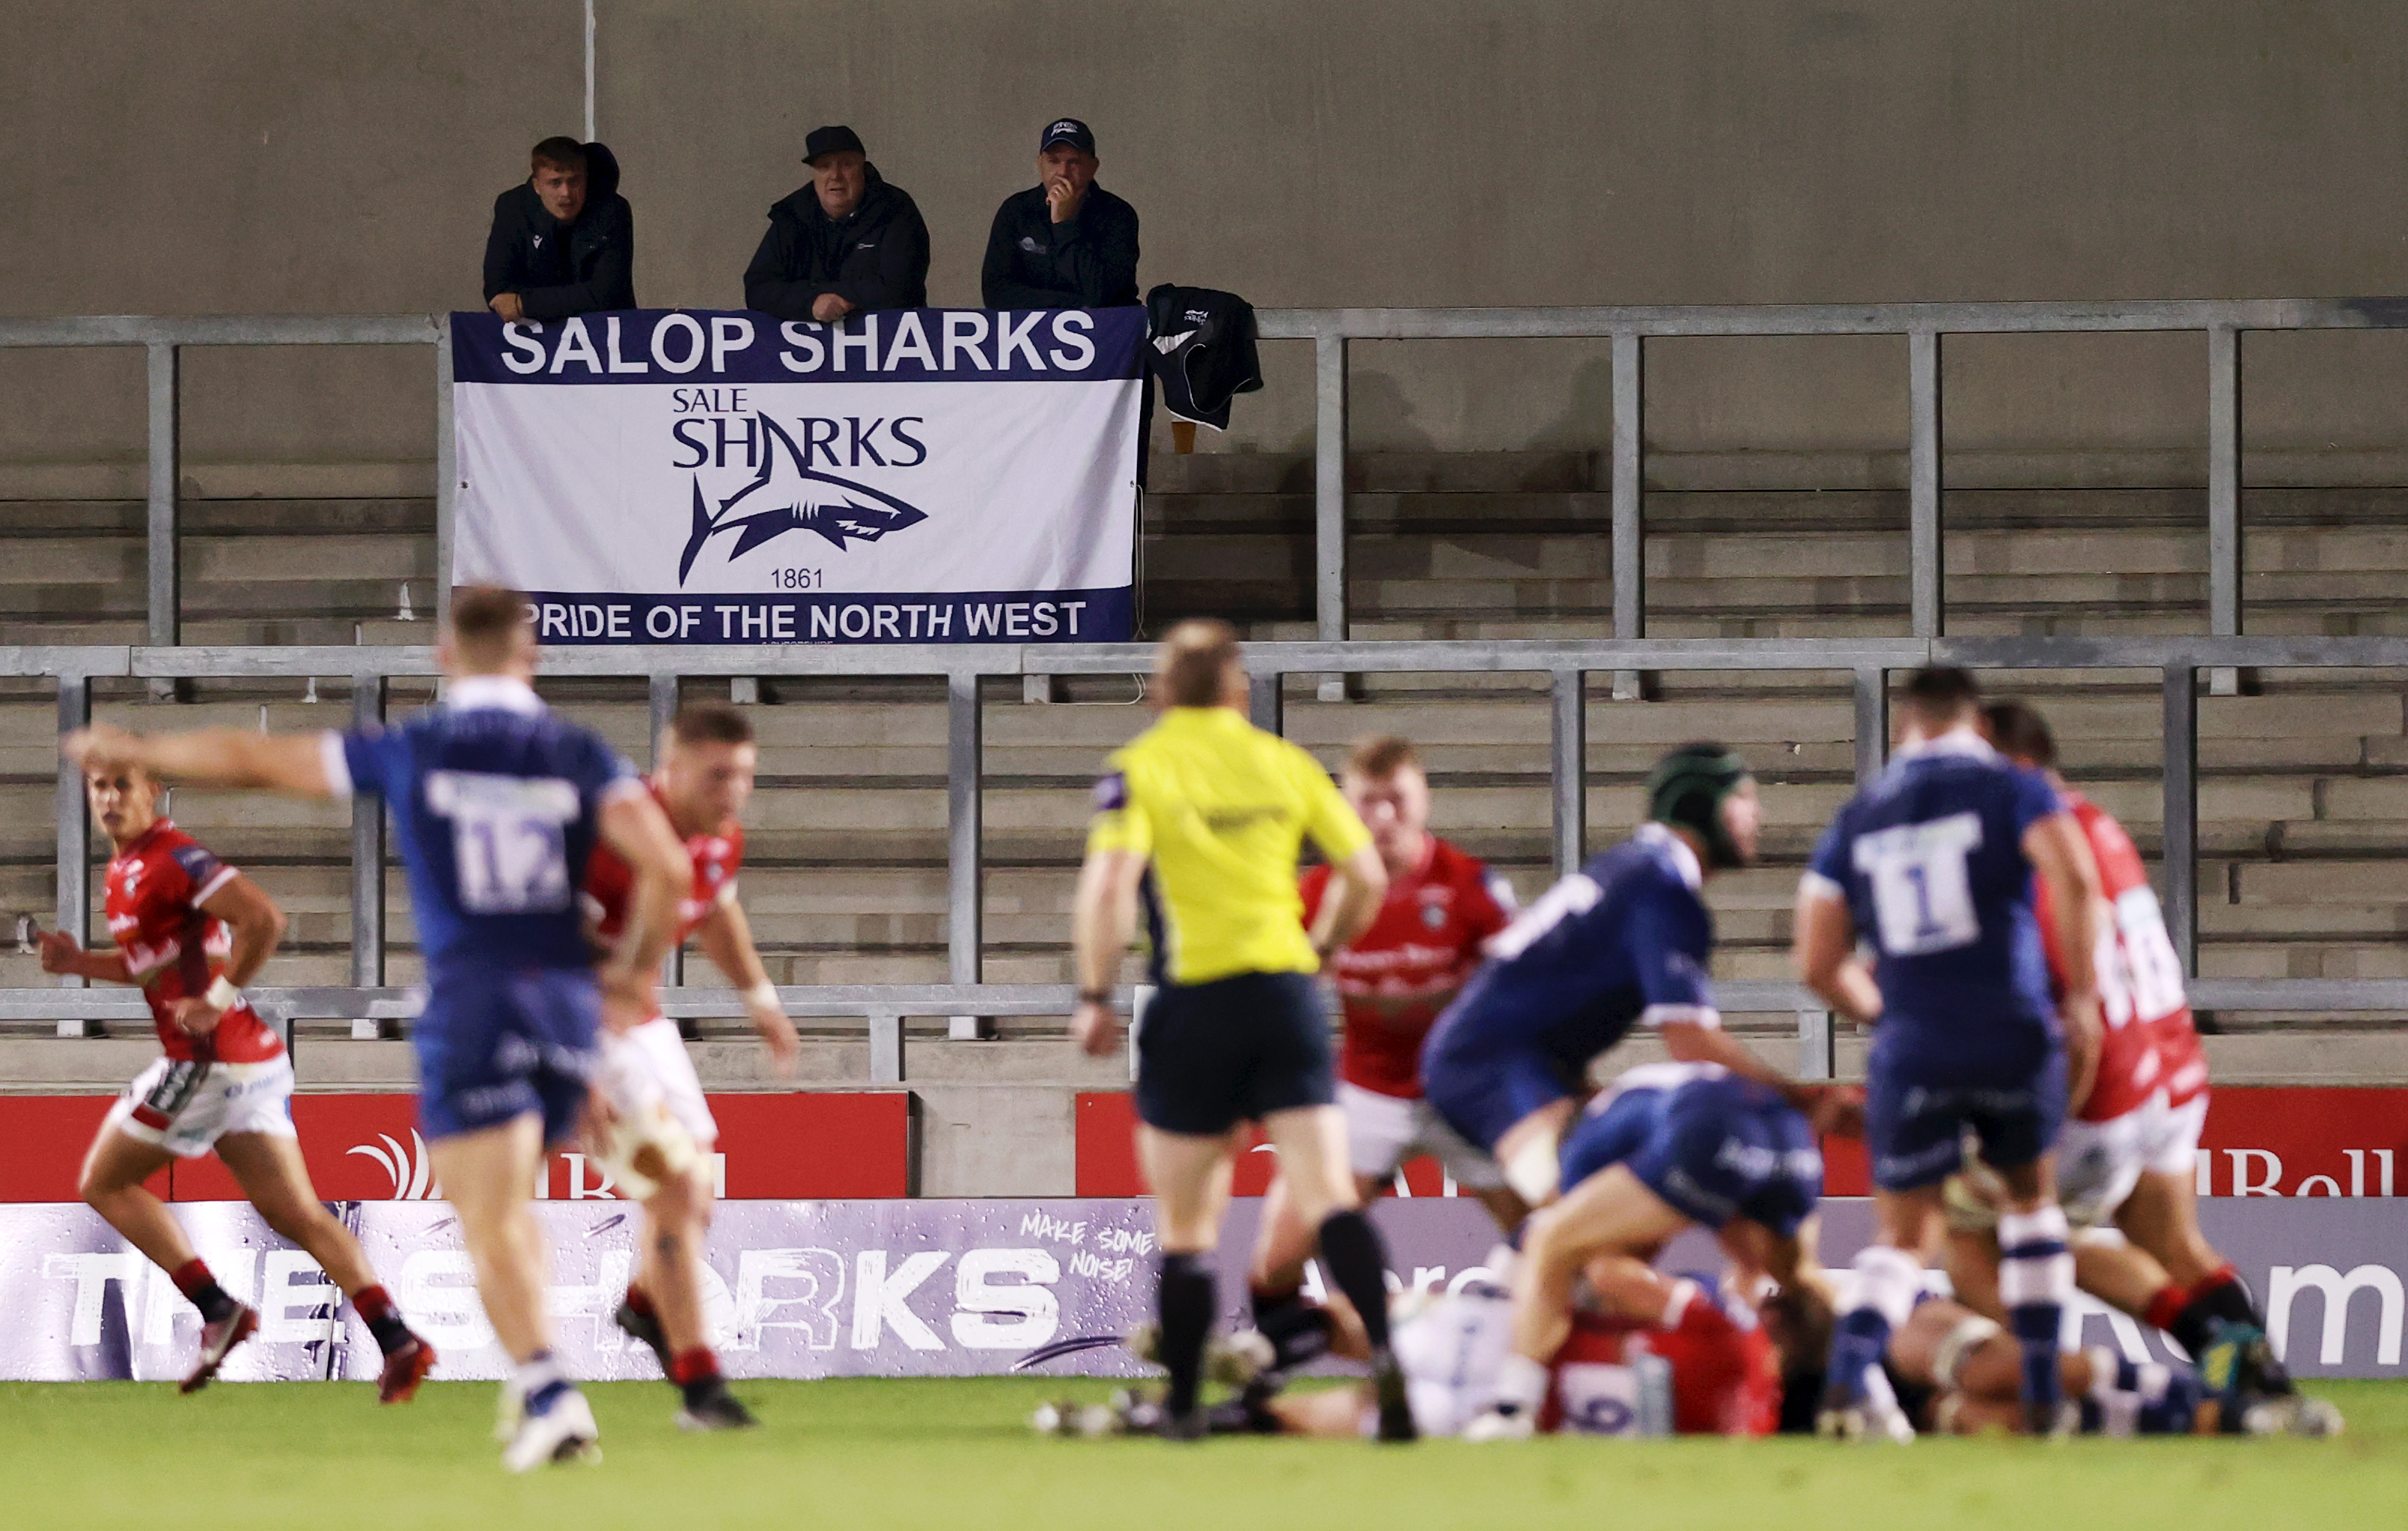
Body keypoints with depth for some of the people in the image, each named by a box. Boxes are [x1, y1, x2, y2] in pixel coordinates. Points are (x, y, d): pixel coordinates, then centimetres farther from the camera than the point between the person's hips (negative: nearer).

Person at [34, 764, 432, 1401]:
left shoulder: (169, 859, -13)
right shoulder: (125, 870, 18)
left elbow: (263, 919, -23)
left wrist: (218, 1001, -19)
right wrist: (78, 962, 14)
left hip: (206, 1057, -9)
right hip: (254, 1060, 9)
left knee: (104, 1182, 6)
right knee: (296, 1214, 3)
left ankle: (216, 1309, -2)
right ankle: (397, 1339, -9)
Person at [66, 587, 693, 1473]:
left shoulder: (410, 753, 2)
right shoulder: (580, 757, 4)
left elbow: (251, 760, 10)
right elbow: (668, 869, -7)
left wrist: (133, 752, 25)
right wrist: (637, 969, 10)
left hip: (471, 999, -3)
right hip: (570, 1002, 3)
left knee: (492, 1225, -5)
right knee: (508, 1203, 23)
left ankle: (549, 1394, -23)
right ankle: (534, 1376, 12)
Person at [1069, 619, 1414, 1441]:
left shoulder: (1139, 767, -2)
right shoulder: (1285, 763, 9)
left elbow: (1109, 885, -15)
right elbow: (1366, 875, 11)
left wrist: (1094, 995, -7)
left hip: (1193, 1003, -2)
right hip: (1286, 995, 2)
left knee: (1184, 1227, 9)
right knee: (1329, 1196, -7)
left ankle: (1182, 1403, 14)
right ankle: (1386, 1352, -27)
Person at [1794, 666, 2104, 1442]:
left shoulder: (1858, 819, 13)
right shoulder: (2010, 789, 4)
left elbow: (1818, 965, 12)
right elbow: (2073, 879, -13)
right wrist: (2083, 1001, -6)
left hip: (1912, 1050, 1)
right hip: (2013, 1033, -1)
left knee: (1900, 1238, 11)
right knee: (2031, 1197, 22)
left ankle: (1848, 1377, -17)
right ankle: (2042, 1393, 17)